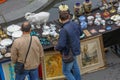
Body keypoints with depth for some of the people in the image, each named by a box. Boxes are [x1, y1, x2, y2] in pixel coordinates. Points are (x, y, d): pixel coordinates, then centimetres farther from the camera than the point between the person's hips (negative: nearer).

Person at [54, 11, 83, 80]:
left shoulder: (64, 30, -31)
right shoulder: (75, 24, -8)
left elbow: (61, 45, -31)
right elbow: (80, 33, 13)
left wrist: (56, 48, -9)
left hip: (68, 53, -8)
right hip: (75, 49, 8)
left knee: (66, 71, 11)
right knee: (74, 66, 30)